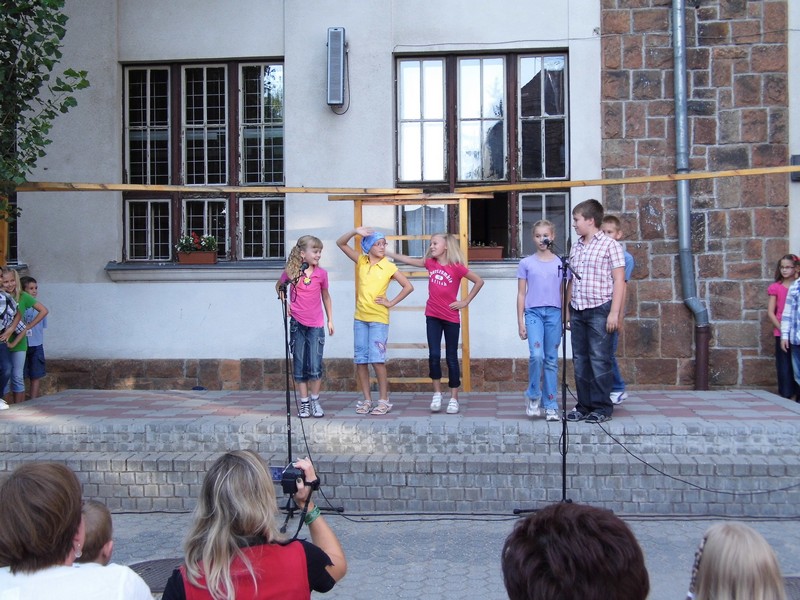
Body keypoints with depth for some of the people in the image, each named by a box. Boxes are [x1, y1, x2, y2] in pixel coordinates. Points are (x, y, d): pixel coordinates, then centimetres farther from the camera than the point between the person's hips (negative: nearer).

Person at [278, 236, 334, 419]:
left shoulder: (321, 273, -2)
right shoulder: (291, 271, -5)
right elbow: (280, 287, 15)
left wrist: (330, 320, 13)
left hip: (316, 325, 0)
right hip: (297, 323, 0)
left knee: (315, 366, -3)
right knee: (300, 365, 6)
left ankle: (315, 400, 15)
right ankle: (304, 403, 15)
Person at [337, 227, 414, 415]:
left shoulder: (389, 267, -3)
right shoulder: (361, 261, 6)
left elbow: (408, 287, -2)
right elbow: (341, 243, 4)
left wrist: (391, 303, -5)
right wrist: (355, 231, -12)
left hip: (379, 319, -4)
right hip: (360, 318, 4)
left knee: (377, 359, -10)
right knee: (360, 360, 4)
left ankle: (384, 400, 1)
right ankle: (367, 400, 13)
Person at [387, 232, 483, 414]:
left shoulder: (457, 267, -10)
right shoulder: (430, 263, 3)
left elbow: (479, 281, -4)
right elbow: (408, 260, 9)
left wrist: (465, 302, -5)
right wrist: (386, 253, 7)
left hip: (451, 318, -3)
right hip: (432, 316, 3)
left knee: (451, 358, 4)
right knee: (434, 355, -2)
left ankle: (454, 398, 13)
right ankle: (437, 393, 13)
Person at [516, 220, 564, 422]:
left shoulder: (560, 263, 8)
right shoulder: (526, 263, 5)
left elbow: (563, 293, 11)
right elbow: (521, 294, 6)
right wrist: (520, 322, 1)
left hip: (554, 313, 2)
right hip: (533, 312, -1)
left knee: (551, 360, 5)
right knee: (536, 355, -19)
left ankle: (551, 406, 11)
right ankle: (533, 396, 3)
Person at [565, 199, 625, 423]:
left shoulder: (610, 245, -3)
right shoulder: (576, 247, 15)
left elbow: (619, 281, -6)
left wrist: (614, 313, -13)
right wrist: (567, 310, 14)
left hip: (599, 310, -6)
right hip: (578, 311, 6)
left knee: (599, 360, -3)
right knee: (580, 360, 8)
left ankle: (602, 407, 5)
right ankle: (584, 405, 16)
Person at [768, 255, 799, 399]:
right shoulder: (775, 287, 3)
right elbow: (770, 313, 0)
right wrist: (782, 329, -10)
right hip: (781, 334, -1)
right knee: (784, 367, -1)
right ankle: (786, 397, 5)